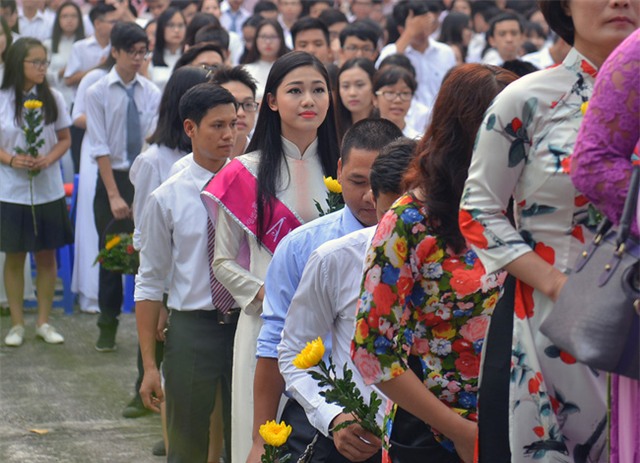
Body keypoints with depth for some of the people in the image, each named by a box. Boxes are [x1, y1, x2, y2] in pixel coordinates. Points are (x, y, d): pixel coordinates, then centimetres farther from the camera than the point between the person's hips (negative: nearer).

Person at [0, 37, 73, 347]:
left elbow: (65, 139, 7)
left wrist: (48, 158, -12)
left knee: (46, 255, 6)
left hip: (48, 190, 2)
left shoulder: (53, 99, 1)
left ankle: (44, 322, 17)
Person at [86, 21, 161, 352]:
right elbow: (100, 148, -7)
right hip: (113, 177, -1)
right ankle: (107, 327, 18)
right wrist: (114, 195, -13)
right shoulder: (98, 93, -4)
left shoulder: (152, 93, 3)